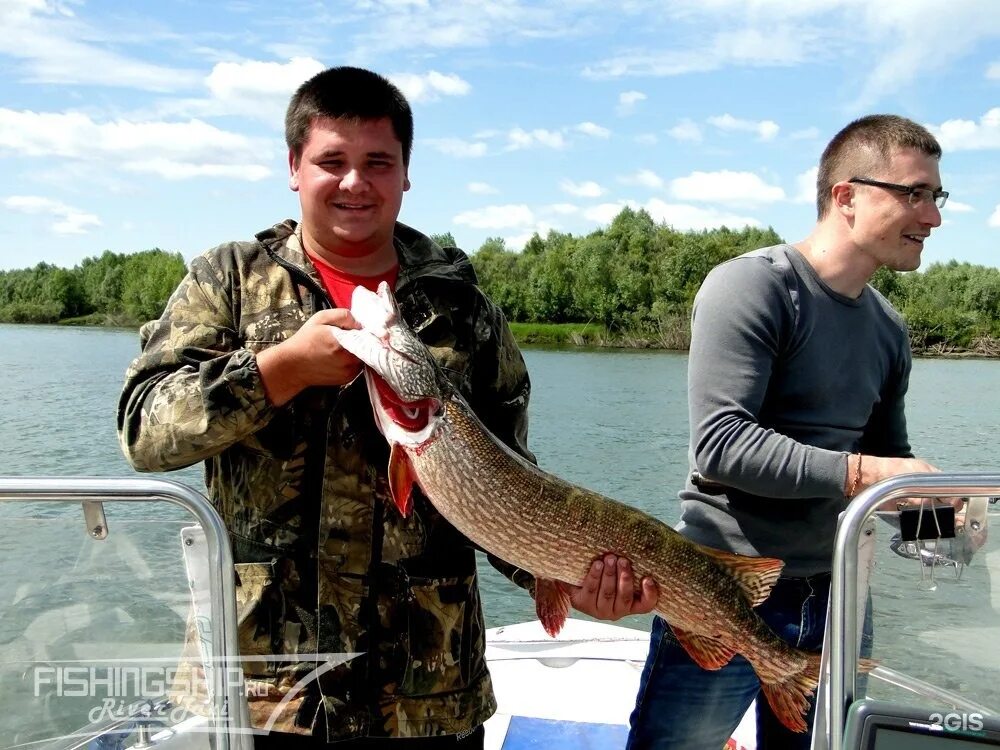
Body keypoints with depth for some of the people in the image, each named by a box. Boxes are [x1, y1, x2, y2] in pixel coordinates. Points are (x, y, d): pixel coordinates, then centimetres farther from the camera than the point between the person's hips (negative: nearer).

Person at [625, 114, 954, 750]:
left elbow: (889, 455, 18)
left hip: (835, 602, 7)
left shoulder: (889, 327, 10)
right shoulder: (752, 285, -13)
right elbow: (720, 443, -22)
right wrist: (856, 473, -22)